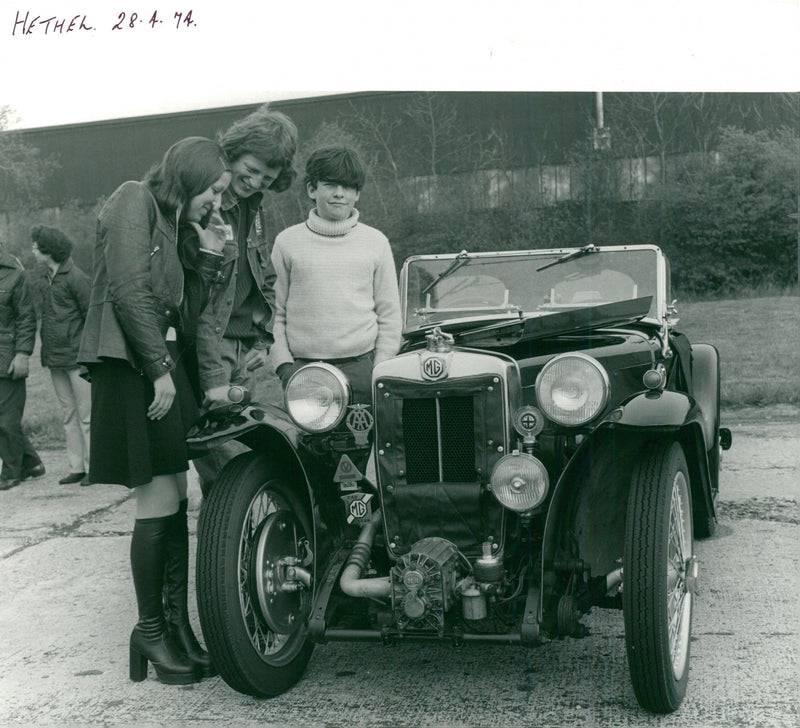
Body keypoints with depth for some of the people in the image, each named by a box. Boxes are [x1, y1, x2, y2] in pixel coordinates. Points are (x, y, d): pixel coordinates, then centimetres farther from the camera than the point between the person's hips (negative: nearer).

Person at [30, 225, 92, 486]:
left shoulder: (76, 278, -11)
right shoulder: (49, 278, 14)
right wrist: (46, 352, 14)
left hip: (77, 358, -8)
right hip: (55, 360, 8)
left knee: (86, 415, -3)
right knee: (69, 416, 10)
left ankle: (93, 467, 2)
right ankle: (76, 467, 14)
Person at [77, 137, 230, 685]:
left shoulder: (170, 225, 21)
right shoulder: (135, 199, -4)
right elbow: (129, 292, -15)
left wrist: (209, 258, 8)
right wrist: (158, 368, -16)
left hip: (163, 365, 9)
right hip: (130, 367, -9)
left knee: (175, 500, 6)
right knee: (160, 503, -6)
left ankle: (177, 625, 14)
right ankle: (150, 630, 8)